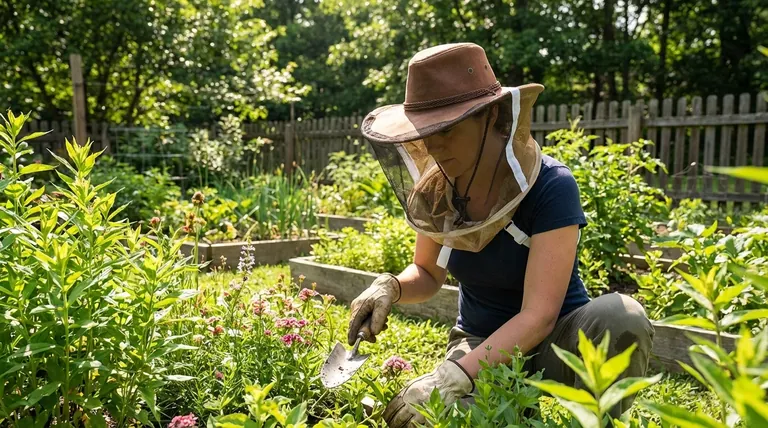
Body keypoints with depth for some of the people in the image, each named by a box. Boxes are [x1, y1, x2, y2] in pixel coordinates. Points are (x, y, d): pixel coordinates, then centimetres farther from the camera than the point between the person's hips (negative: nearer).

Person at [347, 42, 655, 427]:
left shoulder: (550, 187, -23)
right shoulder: (435, 192, -8)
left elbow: (539, 316, -28)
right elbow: (428, 273, 8)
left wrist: (454, 375, -37)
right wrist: (390, 287, -15)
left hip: (553, 343, -3)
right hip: (480, 344, 3)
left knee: (622, 318, -35)